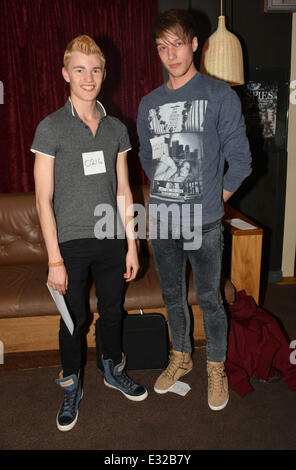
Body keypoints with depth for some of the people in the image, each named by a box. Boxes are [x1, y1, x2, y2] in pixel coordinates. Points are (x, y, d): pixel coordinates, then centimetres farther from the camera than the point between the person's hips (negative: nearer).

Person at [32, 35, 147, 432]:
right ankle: (71, 388, 33)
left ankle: (114, 370, 42)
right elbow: (44, 199, -10)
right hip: (72, 242, -3)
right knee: (74, 319, 10)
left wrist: (131, 246, 4)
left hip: (112, 239, 4)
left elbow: (123, 191, 7)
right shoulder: (51, 128, -7)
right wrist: (55, 260, -13)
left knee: (113, 311, 17)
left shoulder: (117, 128, 6)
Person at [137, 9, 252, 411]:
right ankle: (181, 357, 39)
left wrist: (213, 201, 1)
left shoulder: (220, 96, -6)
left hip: (204, 225, -4)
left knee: (209, 299, 9)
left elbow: (240, 161, -5)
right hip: (161, 221, 4)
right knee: (173, 295, 17)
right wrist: (167, 196, 14)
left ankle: (216, 367, 31)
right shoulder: (149, 103, 7)